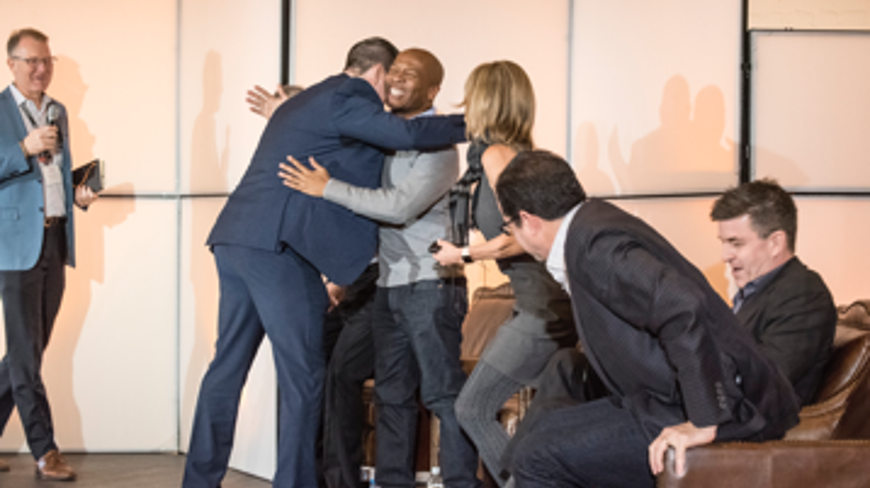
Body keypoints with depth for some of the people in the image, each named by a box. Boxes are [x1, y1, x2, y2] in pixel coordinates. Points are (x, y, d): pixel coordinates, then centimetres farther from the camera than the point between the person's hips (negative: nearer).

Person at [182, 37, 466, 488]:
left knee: (228, 366, 14)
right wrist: (471, 125, -2)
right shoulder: (346, 100, -3)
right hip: (276, 245, -10)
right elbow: (407, 134, -14)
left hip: (234, 241, 10)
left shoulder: (302, 101, 27)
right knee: (302, 375, -4)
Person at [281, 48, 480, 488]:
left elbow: (400, 207, -23)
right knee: (392, 393, 9)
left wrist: (327, 188, -19)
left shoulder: (437, 147, -11)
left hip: (430, 285, -8)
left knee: (442, 392, -8)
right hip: (389, 285, 8)